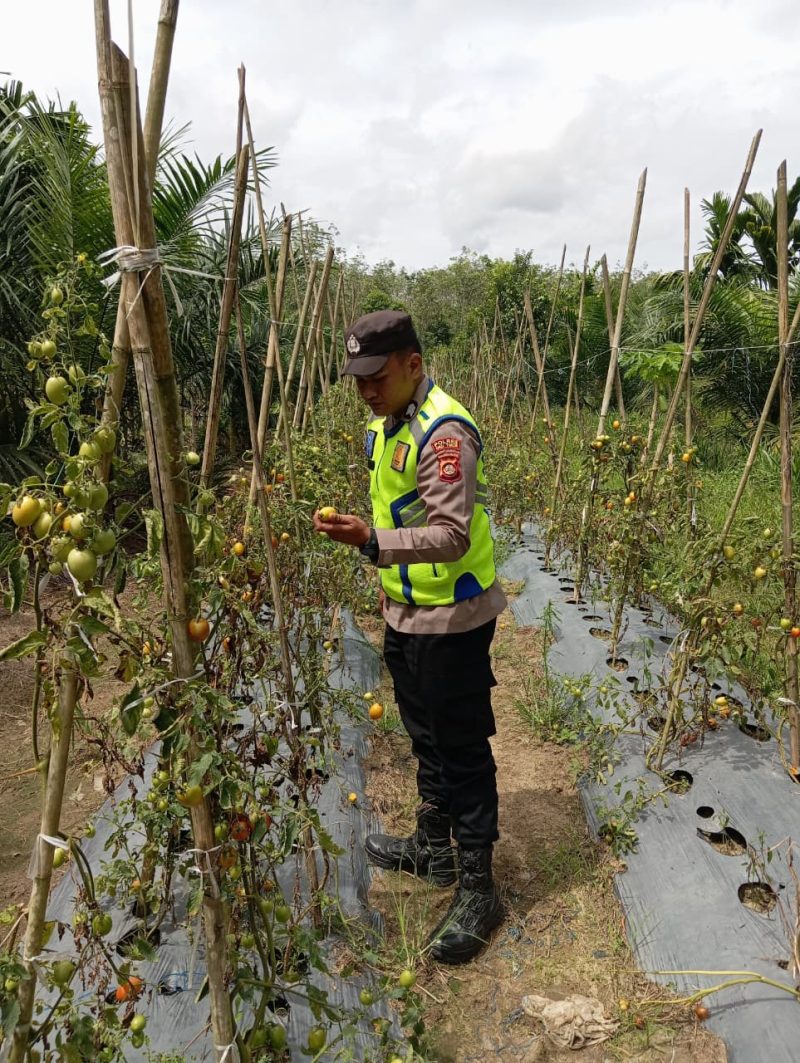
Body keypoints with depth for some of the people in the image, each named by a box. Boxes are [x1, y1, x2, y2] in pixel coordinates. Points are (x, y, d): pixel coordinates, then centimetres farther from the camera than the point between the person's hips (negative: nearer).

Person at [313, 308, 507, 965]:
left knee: (462, 750, 2)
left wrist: (372, 541, -38)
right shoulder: (384, 425, 9)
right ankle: (433, 847, 42)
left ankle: (478, 888, 19)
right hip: (406, 613, 10)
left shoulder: (444, 431, -21)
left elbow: (452, 536, -28)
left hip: (452, 620, -10)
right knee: (426, 737, 22)